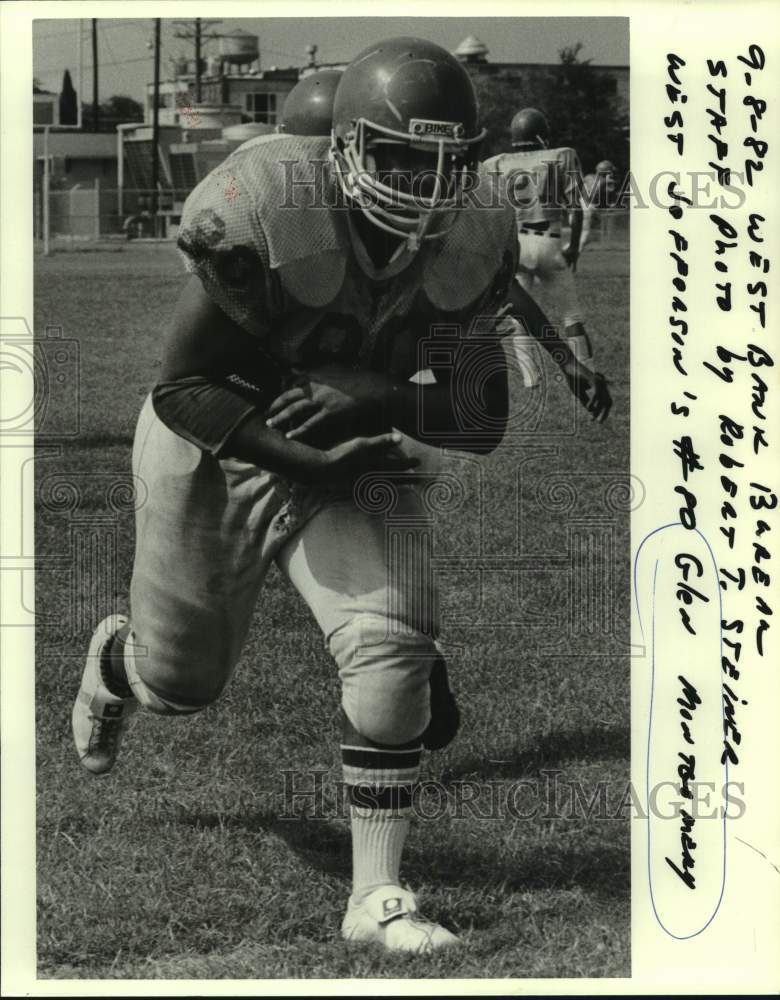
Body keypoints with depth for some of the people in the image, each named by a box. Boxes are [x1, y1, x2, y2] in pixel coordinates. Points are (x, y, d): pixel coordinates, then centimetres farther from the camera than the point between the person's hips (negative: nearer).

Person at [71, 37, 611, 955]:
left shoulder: (471, 248, -16)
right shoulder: (265, 210, -31)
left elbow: (483, 418, -13)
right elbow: (183, 389, -25)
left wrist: (378, 401, -32)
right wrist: (312, 459, -32)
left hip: (347, 458, 3)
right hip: (212, 451, -3)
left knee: (395, 652, -19)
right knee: (178, 684, 14)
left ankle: (377, 897, -7)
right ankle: (116, 659, 55)